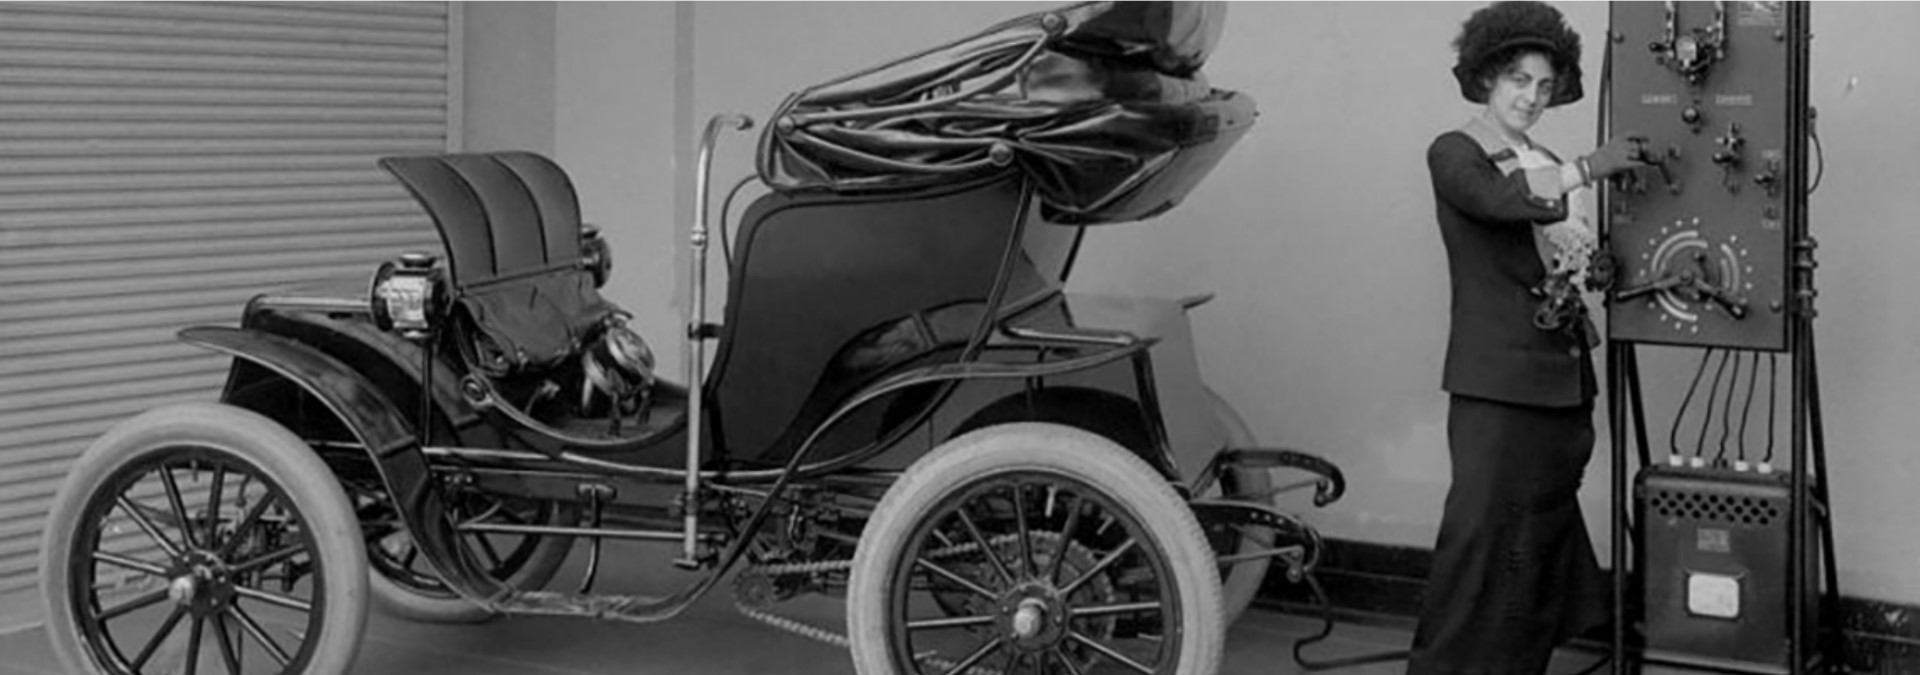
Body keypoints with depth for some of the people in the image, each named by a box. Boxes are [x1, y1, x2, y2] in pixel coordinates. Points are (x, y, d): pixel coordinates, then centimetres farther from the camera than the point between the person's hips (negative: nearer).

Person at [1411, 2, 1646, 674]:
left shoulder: (1550, 169, 19)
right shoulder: (1454, 153, -1)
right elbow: (1495, 200, -23)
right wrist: (1588, 169, -28)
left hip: (1563, 378, 7)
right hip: (1497, 381, -7)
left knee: (1547, 536, 7)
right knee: (1482, 534, -9)